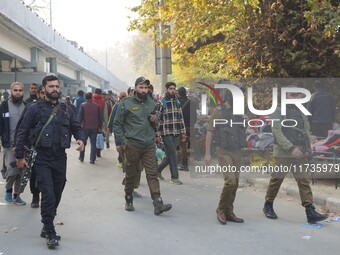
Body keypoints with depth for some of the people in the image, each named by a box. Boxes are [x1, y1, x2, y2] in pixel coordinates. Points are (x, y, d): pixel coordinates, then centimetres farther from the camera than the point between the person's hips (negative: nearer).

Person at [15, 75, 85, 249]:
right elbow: (22, 133, -2)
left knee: (57, 195, 12)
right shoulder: (34, 109, -2)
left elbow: (76, 127, 14)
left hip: (60, 158, 5)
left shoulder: (66, 110, 10)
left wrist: (80, 139, -8)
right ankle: (50, 233, 0)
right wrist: (19, 156, -6)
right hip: (41, 159, -4)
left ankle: (47, 228, 28)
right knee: (48, 196, -10)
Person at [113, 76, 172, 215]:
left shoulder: (152, 104, 13)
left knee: (152, 174, -3)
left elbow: (157, 126, 24)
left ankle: (158, 204, -7)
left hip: (149, 145, 3)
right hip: (131, 145, -3)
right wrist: (121, 141, -9)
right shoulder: (126, 103, -1)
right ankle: (129, 201, 25)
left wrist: (155, 121, 1)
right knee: (130, 175, 8)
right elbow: (117, 124, -1)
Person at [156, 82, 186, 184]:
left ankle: (158, 169, 29)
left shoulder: (177, 102, 14)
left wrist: (183, 132, 14)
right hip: (166, 133, -6)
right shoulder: (162, 102, -5)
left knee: (170, 155, 9)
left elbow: (181, 118, 16)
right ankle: (174, 177, 1)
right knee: (172, 154, -7)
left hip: (175, 133, 6)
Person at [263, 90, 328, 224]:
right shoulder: (278, 112, -3)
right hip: (283, 153, -4)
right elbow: (277, 132, -13)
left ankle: (310, 212, -7)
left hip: (300, 154, 5)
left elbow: (306, 131, 16)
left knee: (304, 181, -3)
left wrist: (307, 149, 2)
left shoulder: (301, 112, 14)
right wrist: (291, 148, -20)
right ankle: (268, 206, 24)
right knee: (276, 179, 5)